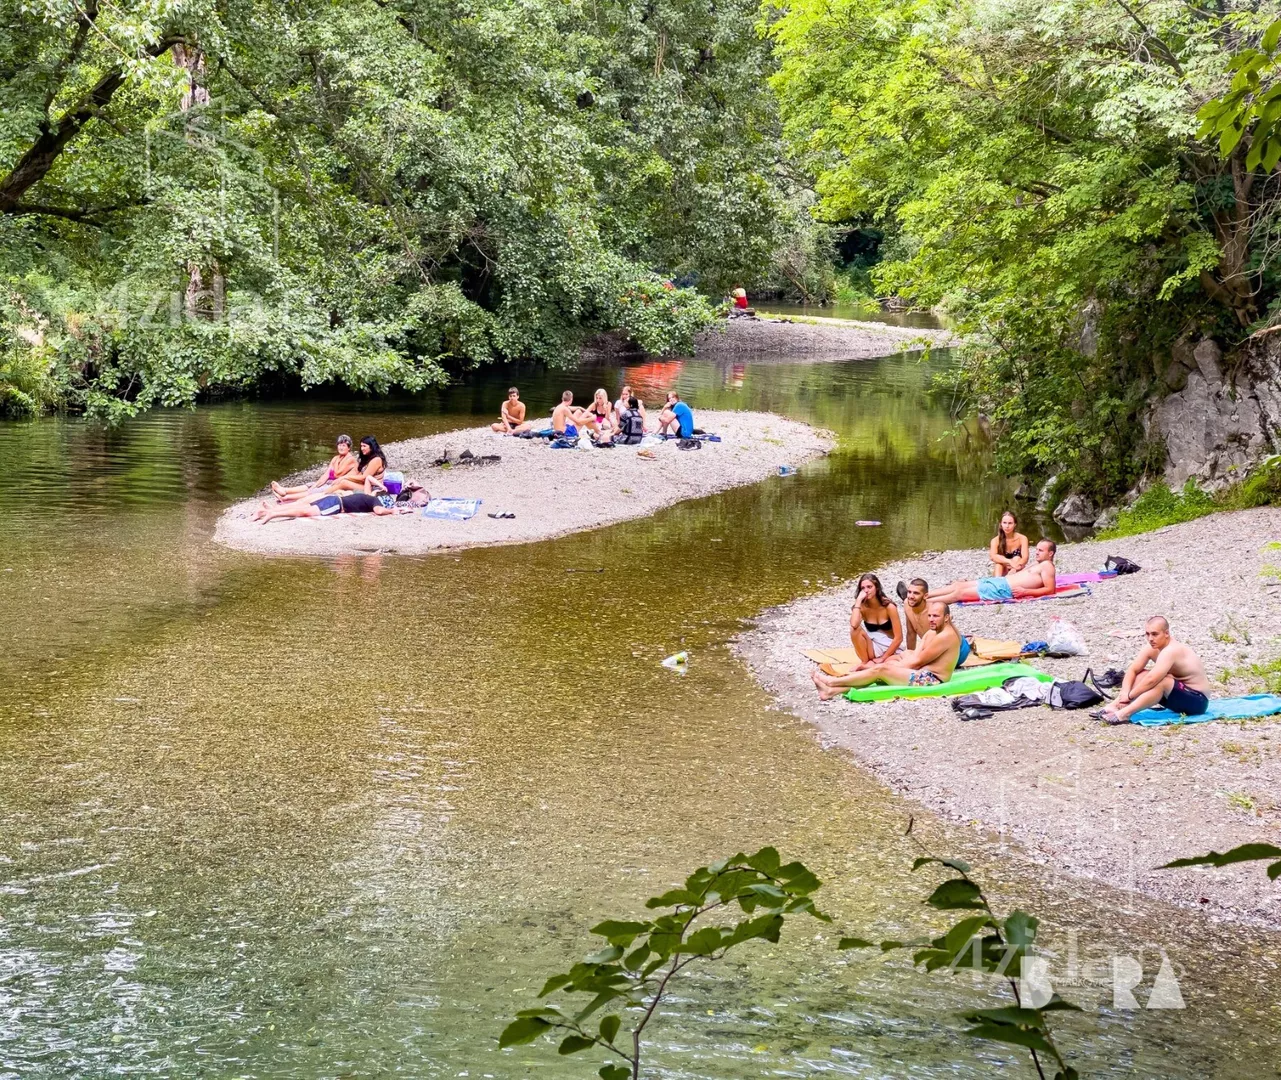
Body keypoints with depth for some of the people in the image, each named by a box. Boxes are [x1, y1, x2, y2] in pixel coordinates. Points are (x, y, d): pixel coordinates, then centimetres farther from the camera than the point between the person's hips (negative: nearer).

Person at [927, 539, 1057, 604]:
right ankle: (925, 596, 7)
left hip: (1005, 590, -10)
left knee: (959, 593, -12)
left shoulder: (1046, 565, -5)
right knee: (959, 584, 7)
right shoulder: (1037, 564, 23)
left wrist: (1025, 592, -21)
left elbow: (1050, 589, -16)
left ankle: (925, 602, -12)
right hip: (1000, 581, 10)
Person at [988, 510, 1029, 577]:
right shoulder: (996, 540, -12)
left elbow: (1025, 558, -27)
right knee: (999, 561, -28)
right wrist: (1009, 561, -49)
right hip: (1002, 574, 0)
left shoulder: (1022, 538, -12)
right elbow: (993, 556, -32)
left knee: (1017, 559, -27)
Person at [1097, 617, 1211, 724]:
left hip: (1197, 701, -9)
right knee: (1141, 675, 1)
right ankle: (1114, 706, -13)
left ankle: (1124, 714, -36)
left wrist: (1130, 696, -26)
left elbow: (1151, 680, -36)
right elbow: (1132, 670, -2)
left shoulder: (1171, 651, -29)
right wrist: (1125, 692, -19)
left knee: (1160, 681, -33)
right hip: (1181, 694, 9)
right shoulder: (1151, 648, -3)